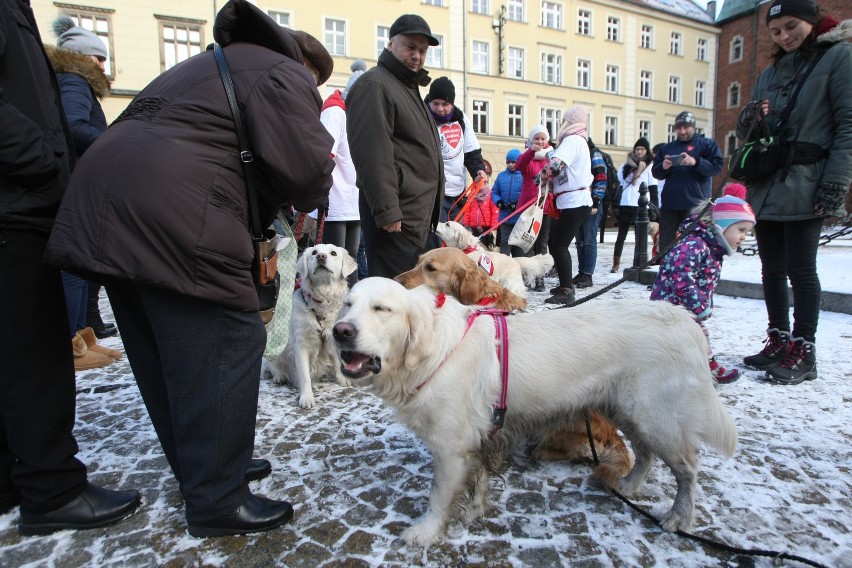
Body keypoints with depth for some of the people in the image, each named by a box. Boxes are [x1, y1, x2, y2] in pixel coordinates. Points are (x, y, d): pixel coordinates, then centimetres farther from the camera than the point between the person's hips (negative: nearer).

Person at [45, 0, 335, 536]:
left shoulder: (206, 65, 32)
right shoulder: (284, 74, 3)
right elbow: (306, 168, -12)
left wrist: (258, 231, 21)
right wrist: (304, 199, 10)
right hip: (175, 215, -10)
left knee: (161, 351, 15)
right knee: (224, 347, -3)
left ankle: (201, 469, 31)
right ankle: (218, 502, 8)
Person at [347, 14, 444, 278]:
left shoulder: (409, 87, 23)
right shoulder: (375, 85, -8)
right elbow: (372, 154, -19)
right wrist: (387, 211, -24)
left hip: (420, 214, 10)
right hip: (397, 216, -10)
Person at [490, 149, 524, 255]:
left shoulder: (525, 175, -6)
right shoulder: (501, 175, 7)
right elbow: (494, 192, 10)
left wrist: (519, 204, -23)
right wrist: (499, 202, -9)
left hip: (520, 218, -3)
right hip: (505, 217, 3)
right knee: (504, 242, 4)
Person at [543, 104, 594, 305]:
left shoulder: (572, 139, -8)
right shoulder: (580, 140, 23)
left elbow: (555, 165, -24)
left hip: (574, 202, -10)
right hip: (579, 200, 10)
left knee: (559, 246, -12)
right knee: (556, 243, 13)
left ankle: (566, 291, -12)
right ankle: (565, 285, 20)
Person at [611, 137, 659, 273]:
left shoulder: (649, 167, 5)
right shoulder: (626, 166, 11)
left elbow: (653, 189, 2)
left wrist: (654, 208, -3)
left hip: (641, 207, -2)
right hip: (625, 205, 2)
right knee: (621, 235, 5)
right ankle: (616, 264, 9)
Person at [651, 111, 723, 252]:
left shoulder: (707, 144, 5)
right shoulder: (668, 147, 17)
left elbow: (717, 167, -6)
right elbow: (655, 172, 14)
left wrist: (695, 162, -21)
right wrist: (663, 167, -9)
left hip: (695, 205, -4)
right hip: (669, 204, 4)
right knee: (666, 243, 7)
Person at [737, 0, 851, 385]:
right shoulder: (771, 71, 18)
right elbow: (746, 130, 17)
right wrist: (751, 118, -6)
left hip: (805, 189, -6)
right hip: (766, 188, 6)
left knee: (800, 269, -5)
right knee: (772, 270, 8)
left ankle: (803, 352, 3)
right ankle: (778, 341, 19)